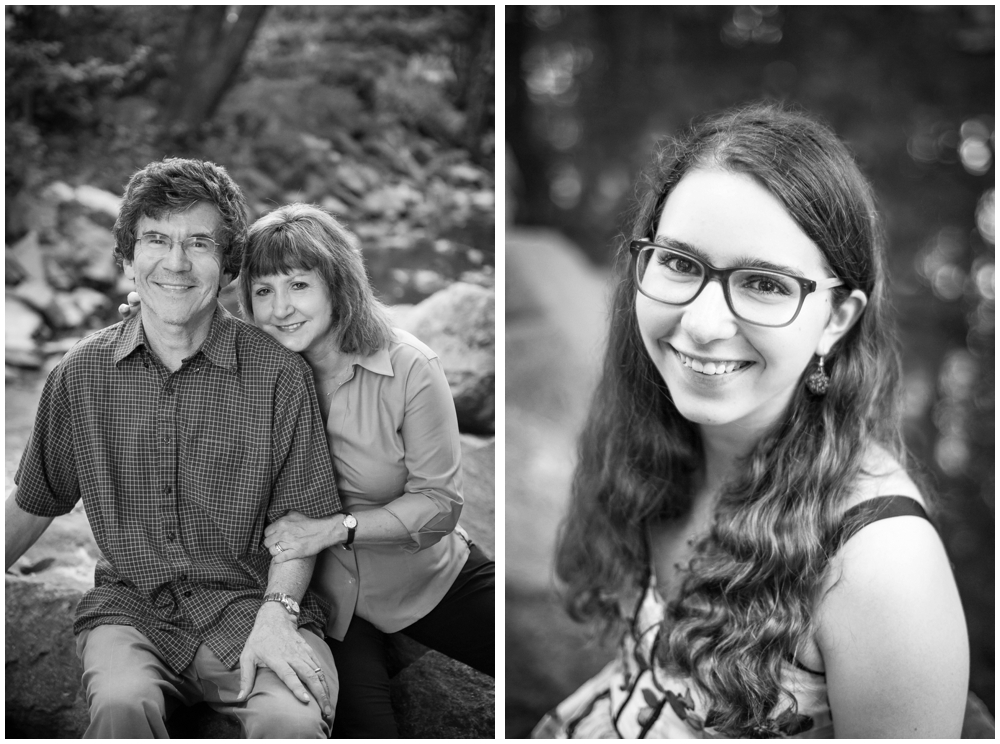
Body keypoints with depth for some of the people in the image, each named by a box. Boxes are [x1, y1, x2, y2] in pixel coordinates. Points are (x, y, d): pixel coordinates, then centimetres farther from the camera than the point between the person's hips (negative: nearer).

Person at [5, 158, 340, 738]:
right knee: (122, 706, -32)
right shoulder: (82, 374, 4)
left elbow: (300, 518, 0)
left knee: (291, 722, -31)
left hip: (251, 602, -1)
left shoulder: (279, 374, -4)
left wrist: (275, 613, -15)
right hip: (131, 608, 1)